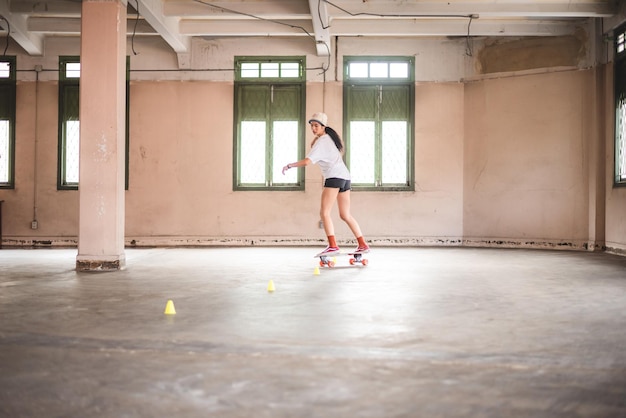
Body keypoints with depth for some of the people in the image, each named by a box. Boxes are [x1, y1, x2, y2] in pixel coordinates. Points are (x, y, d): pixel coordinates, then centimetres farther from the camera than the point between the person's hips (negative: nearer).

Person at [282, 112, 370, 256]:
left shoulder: (321, 142, -7)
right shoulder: (329, 137, 20)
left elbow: (307, 161, -17)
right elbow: (313, 149, 25)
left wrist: (289, 165, -7)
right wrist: (316, 137, 10)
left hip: (334, 176, -10)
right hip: (345, 176, 10)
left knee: (324, 212, -14)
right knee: (345, 215, 13)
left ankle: (332, 245, -24)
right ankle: (363, 245, 13)